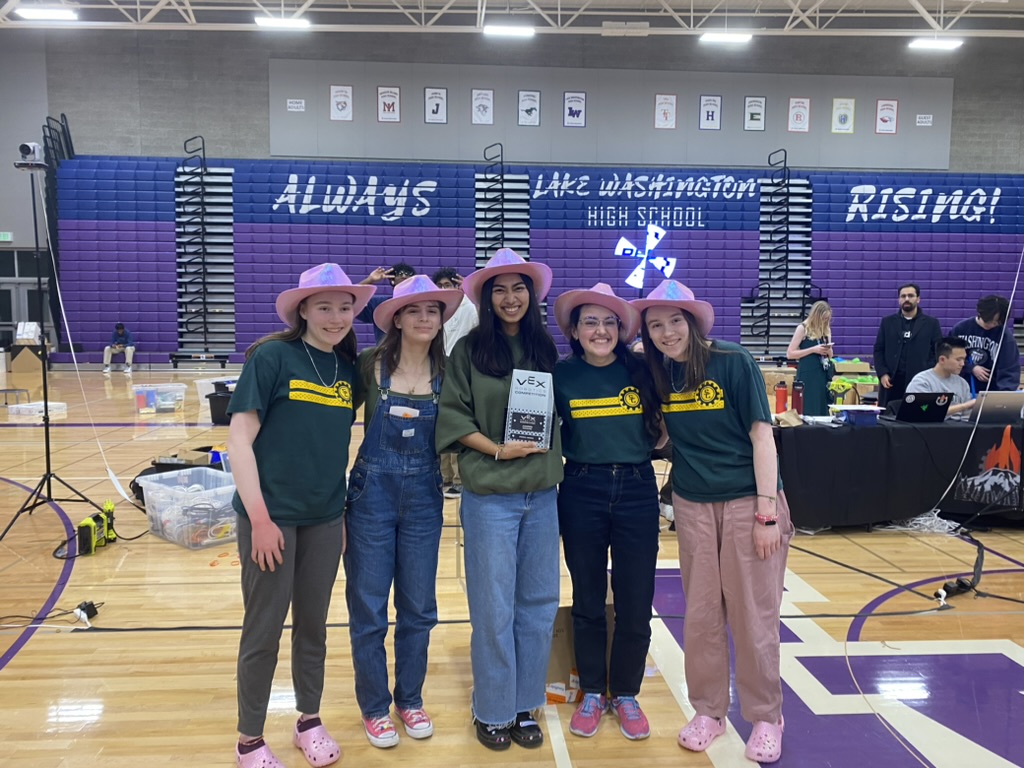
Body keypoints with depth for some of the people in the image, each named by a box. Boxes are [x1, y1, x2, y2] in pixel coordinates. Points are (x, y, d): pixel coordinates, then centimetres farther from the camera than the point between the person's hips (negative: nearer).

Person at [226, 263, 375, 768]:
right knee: (263, 630, 8)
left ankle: (309, 721, 36)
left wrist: (343, 512, 11)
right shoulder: (272, 356, -11)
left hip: (325, 518, 5)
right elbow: (239, 438, -13)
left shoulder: (348, 368, 5)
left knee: (313, 625, 17)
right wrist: (260, 517, -16)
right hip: (272, 515, -5)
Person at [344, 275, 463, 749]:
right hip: (372, 491, -2)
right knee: (368, 607, 8)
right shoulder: (370, 365, -7)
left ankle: (410, 699, 33)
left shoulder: (448, 372, -1)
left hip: (424, 496, 2)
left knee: (418, 607, 13)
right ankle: (374, 706, 28)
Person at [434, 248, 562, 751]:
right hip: (490, 496, -4)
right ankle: (493, 711, 23)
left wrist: (550, 457, 3)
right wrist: (497, 449, -16)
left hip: (542, 493, 4)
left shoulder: (545, 349, 8)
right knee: (494, 609, 5)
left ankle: (524, 706, 27)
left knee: (538, 605, 10)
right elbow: (453, 418, -6)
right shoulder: (468, 351, -4)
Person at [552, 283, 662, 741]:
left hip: (637, 492, 1)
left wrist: (653, 441, -5)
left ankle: (626, 695, 26)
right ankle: (591, 693, 28)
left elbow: (661, 428, 12)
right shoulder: (561, 375, -2)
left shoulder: (641, 372, 0)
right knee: (587, 602, 11)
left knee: (635, 603, 6)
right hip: (582, 493, 0)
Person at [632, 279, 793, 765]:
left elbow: (761, 436, -11)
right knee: (701, 614, 11)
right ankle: (708, 710, 28)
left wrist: (767, 512, -14)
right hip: (692, 505, 4)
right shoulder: (657, 374, 3)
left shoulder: (733, 362, -11)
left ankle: (765, 718, 23)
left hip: (747, 501, -4)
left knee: (753, 615, 5)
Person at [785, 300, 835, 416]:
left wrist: (828, 351, -2)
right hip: (807, 375, -6)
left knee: (823, 409, 6)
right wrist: (813, 349, -15)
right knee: (808, 410, -6)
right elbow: (790, 354, -9)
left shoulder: (826, 329, 11)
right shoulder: (803, 328, -5)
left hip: (823, 374, 6)